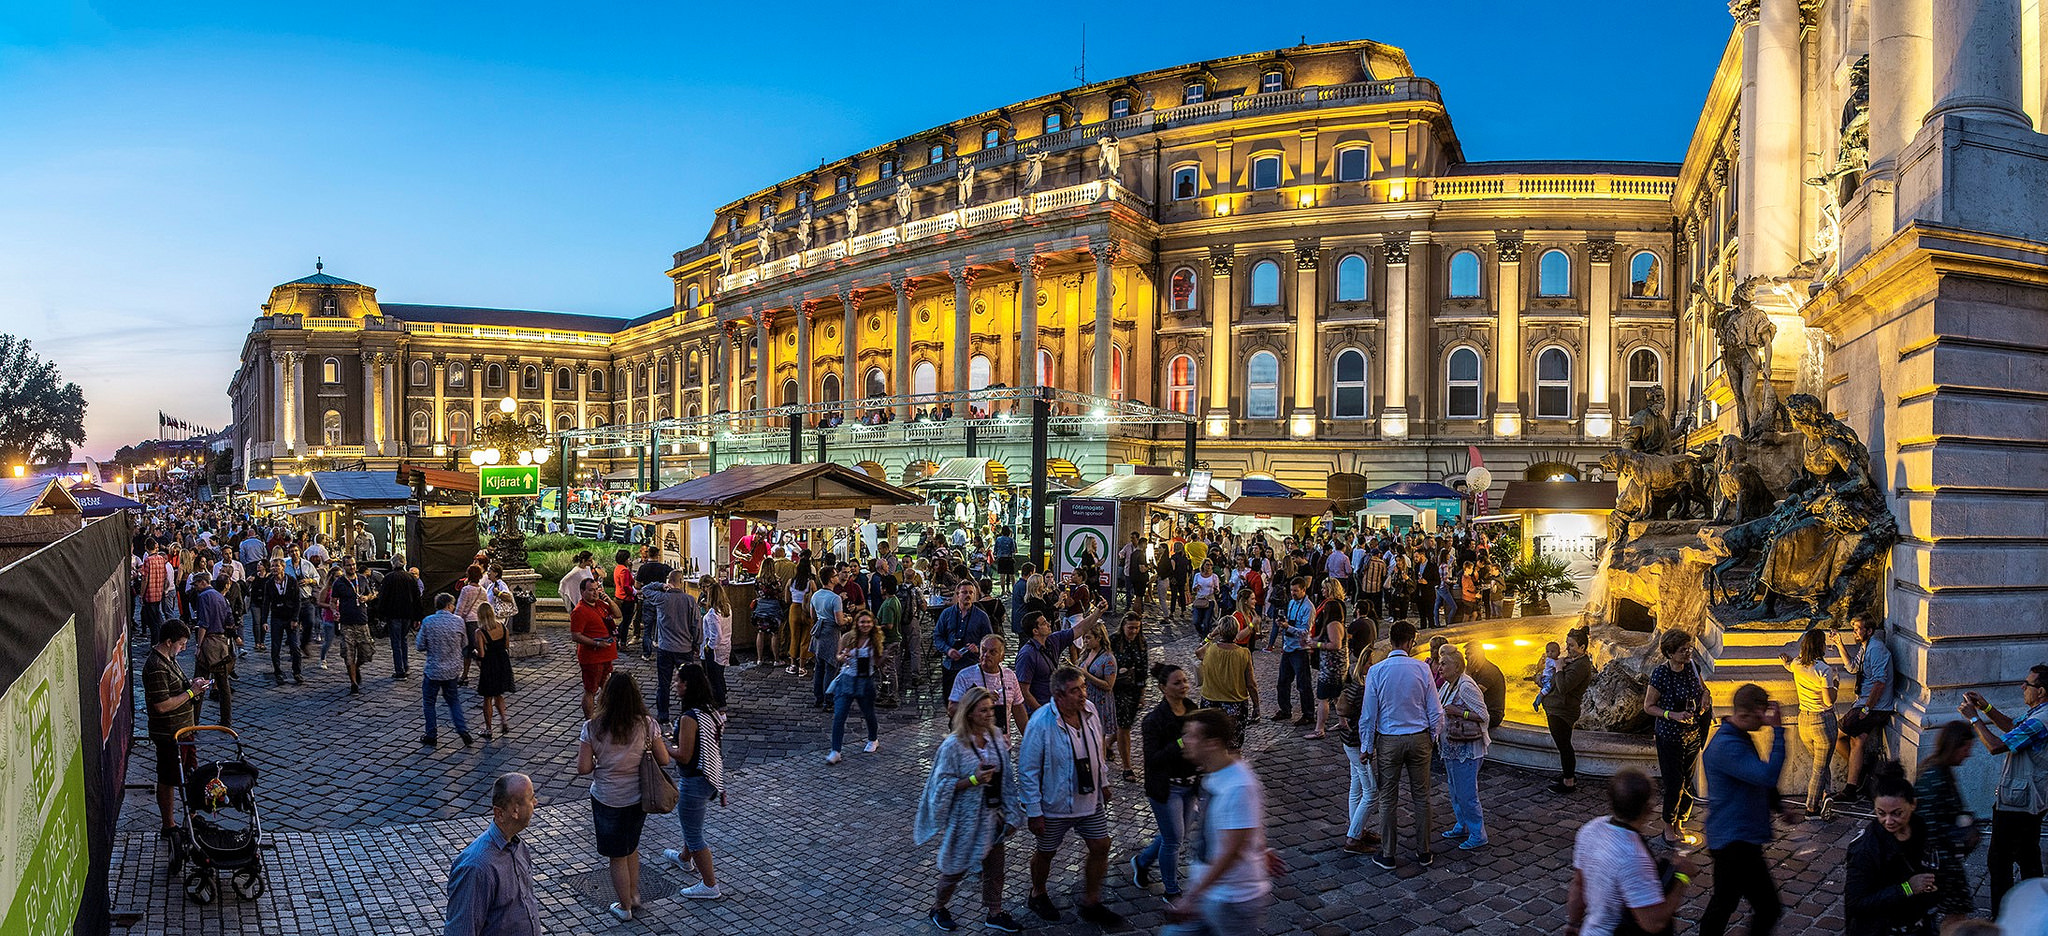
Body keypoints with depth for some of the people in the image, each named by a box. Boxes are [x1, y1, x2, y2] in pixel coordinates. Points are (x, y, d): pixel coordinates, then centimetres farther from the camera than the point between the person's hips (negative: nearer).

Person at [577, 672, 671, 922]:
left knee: (617, 856, 16)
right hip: (638, 797, 2)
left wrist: (582, 748, 6)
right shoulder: (647, 725, -14)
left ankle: (625, 906, 30)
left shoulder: (593, 728, -17)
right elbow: (663, 760, -8)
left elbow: (583, 768, -14)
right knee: (631, 846, 28)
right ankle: (634, 895, 40)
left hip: (607, 800, -2)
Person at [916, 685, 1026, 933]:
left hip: (992, 816, 5)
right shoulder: (953, 745, -20)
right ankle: (938, 908, 35)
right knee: (956, 868, 11)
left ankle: (995, 913, 33)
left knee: (994, 868, 14)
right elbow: (943, 786, -16)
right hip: (965, 818, -5)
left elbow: (1004, 778, 8)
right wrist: (973, 780, -27)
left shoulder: (996, 737, -3)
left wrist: (1010, 814, 7)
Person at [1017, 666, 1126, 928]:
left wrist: (1103, 782, 16)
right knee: (1045, 852, 15)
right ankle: (1038, 895, 43)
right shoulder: (1040, 723, -27)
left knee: (1100, 848, 9)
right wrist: (1034, 812, -17)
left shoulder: (1089, 711, -8)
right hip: (1055, 805, -5)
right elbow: (1027, 771, -20)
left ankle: (1090, 904, 28)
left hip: (1091, 799, 5)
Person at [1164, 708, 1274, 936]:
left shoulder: (1237, 788, -29)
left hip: (1235, 899, -9)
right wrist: (1262, 851, 28)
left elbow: (1231, 851, -28)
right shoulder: (1216, 774, 1)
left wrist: (1191, 897, -27)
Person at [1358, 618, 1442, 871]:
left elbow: (1368, 714, -6)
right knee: (1421, 796, 14)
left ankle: (1387, 855, 15)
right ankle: (1423, 852, 23)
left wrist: (1366, 747, 5)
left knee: (1388, 799, 8)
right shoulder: (1422, 668, -8)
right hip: (1419, 739, 1)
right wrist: (1433, 735, 14)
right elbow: (1435, 710, -3)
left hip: (1388, 741, -1)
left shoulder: (1376, 671, -10)